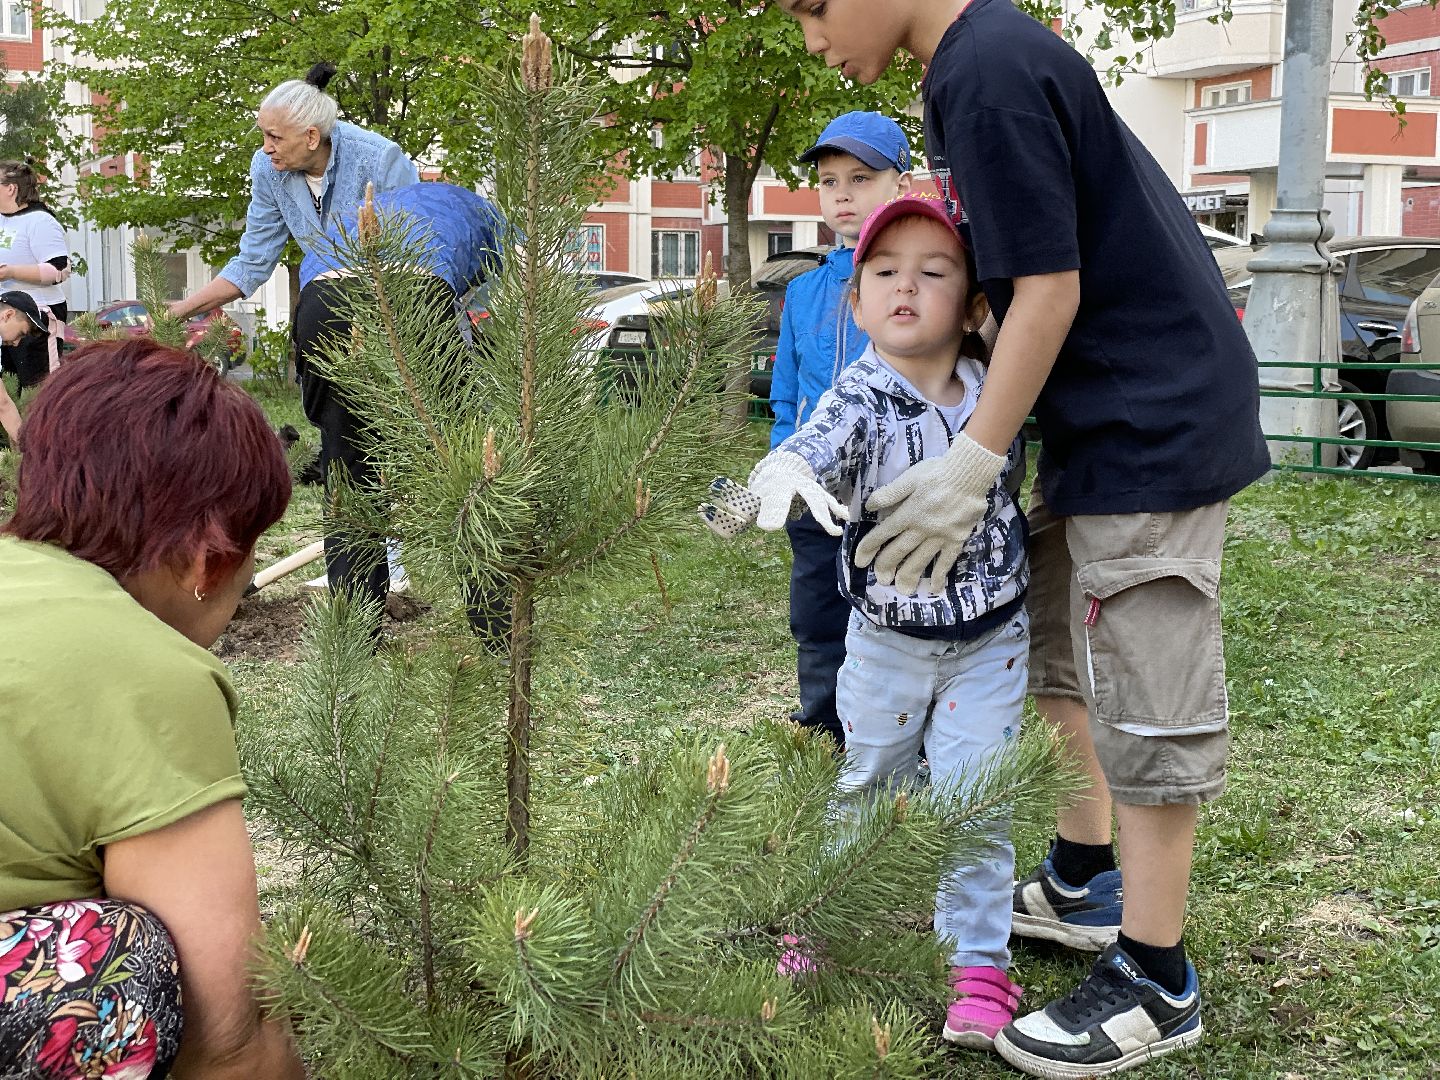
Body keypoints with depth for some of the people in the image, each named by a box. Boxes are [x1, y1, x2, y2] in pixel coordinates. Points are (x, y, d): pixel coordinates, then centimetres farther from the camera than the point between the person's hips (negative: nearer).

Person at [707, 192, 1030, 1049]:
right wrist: (785, 472, -62)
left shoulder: (996, 390, -9)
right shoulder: (860, 403, -19)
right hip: (888, 635, 0)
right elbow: (816, 446, -40)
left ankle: (979, 961, 13)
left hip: (991, 637, 0)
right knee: (871, 784, 18)